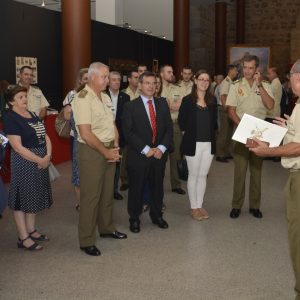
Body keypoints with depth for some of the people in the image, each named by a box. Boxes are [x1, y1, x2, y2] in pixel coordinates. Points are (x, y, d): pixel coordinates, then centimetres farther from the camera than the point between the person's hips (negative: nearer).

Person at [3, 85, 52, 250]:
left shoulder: (33, 115, 13)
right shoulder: (10, 118, -12)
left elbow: (45, 137, 9)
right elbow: (18, 147, -19)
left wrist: (48, 156, -8)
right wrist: (39, 160, -18)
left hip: (41, 162, 8)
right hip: (24, 163, -8)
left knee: (34, 196, 15)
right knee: (22, 198, 0)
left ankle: (31, 231, 28)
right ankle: (23, 238, 7)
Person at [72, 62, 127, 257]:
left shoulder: (105, 97, 10)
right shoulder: (83, 99, -16)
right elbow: (86, 133, -21)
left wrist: (115, 146, -1)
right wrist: (106, 152, -15)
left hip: (109, 150, 8)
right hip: (91, 151, -8)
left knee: (108, 192, 18)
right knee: (91, 196, 0)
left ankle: (106, 228, 36)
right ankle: (87, 241, 11)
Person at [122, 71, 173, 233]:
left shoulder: (162, 104, 8)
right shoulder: (130, 106, -5)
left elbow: (169, 128, 5)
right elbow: (128, 133, -11)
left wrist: (162, 148, -9)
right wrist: (146, 150, -16)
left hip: (159, 154, 4)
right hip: (138, 156, -4)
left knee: (157, 187, 14)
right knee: (136, 188, 6)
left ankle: (156, 215, 32)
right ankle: (134, 218, 22)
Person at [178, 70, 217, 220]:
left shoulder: (212, 100, 6)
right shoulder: (188, 100, -5)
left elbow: (214, 121, 13)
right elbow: (181, 120, -2)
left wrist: (211, 132, 4)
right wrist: (187, 133, 3)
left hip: (209, 143, 4)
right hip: (193, 143, -4)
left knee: (203, 175, 11)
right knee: (193, 175, 6)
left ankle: (200, 205, 22)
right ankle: (193, 207, 16)